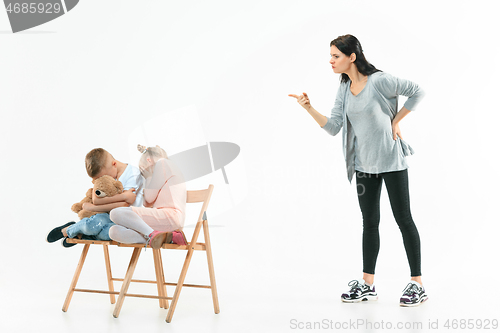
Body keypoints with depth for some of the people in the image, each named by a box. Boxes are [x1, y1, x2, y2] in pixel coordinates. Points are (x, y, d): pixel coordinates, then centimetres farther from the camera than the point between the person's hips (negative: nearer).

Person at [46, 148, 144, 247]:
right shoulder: (104, 172, 4)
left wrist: (93, 207, -16)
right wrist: (124, 195, -24)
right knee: (97, 221, -32)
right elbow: (96, 199, -14)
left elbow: (124, 204, -20)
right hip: (108, 217, 4)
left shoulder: (133, 173, -9)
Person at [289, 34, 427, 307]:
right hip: (364, 164, 7)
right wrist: (309, 108, -12)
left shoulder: (379, 81, -15)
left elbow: (417, 92, -6)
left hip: (390, 160, -7)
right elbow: (333, 127, 0)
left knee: (403, 219, -1)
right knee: (369, 222, 10)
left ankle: (417, 284, 6)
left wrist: (395, 122, -6)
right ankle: (367, 285, 17)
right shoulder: (344, 89, 5)